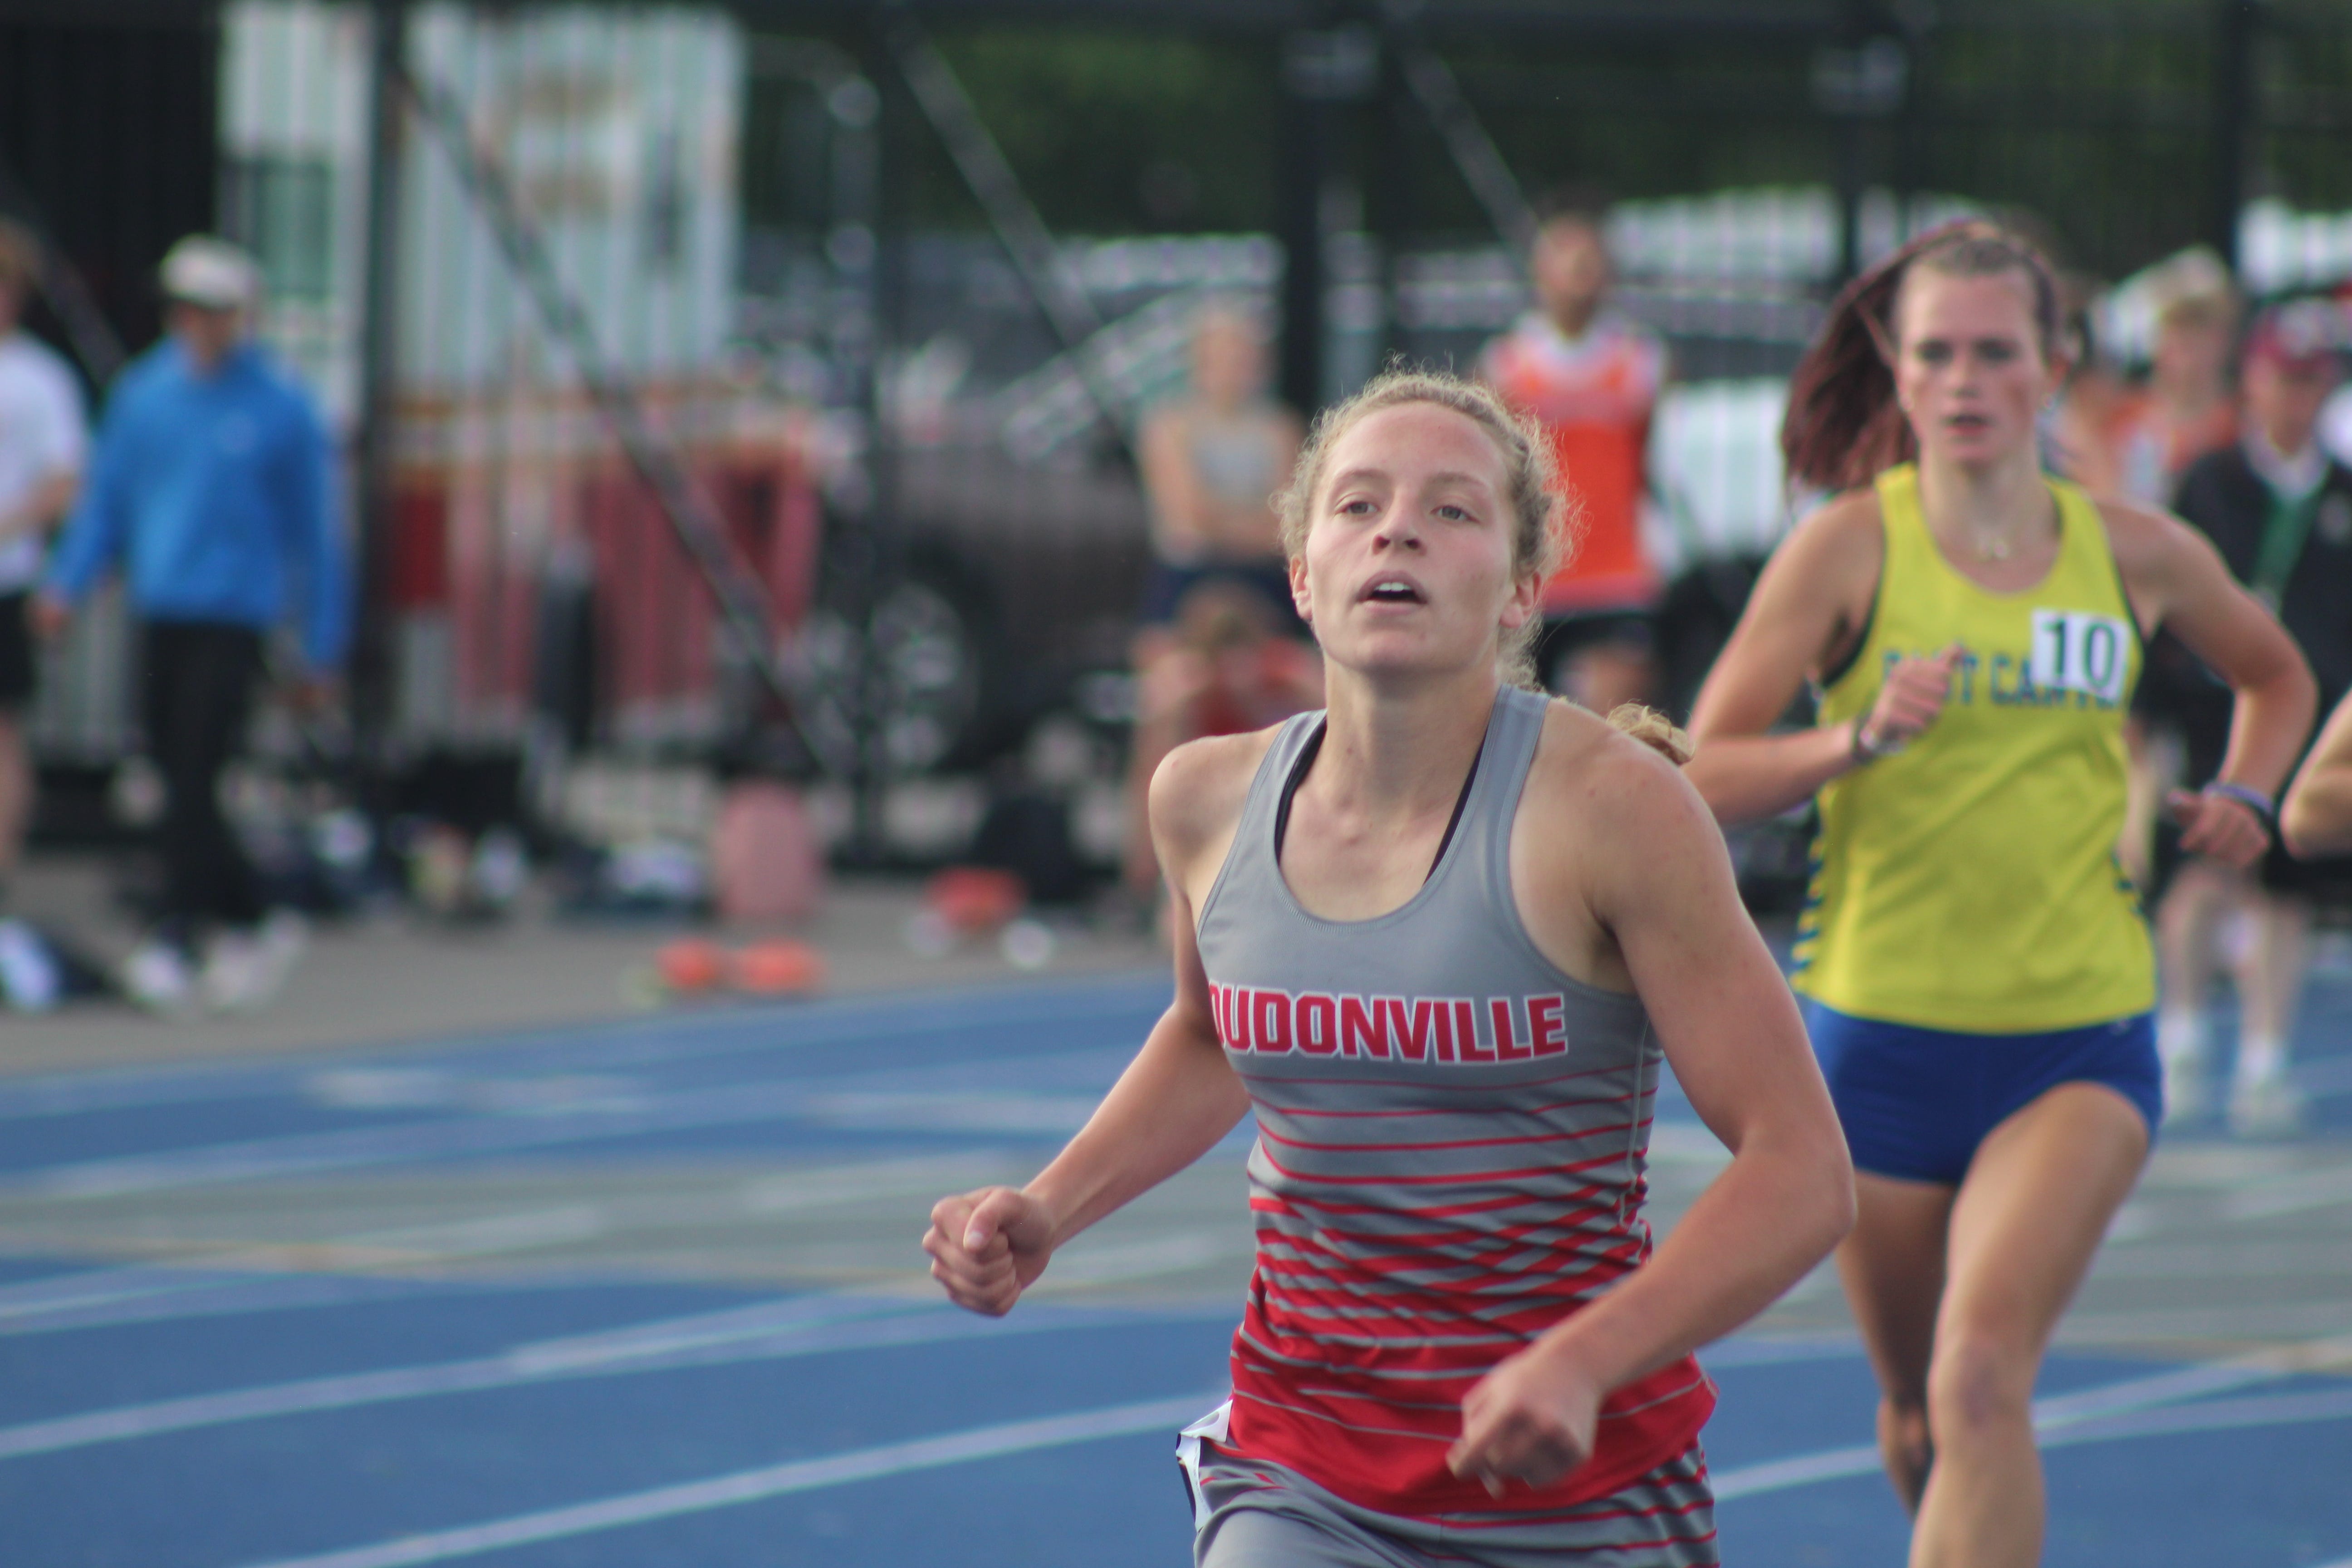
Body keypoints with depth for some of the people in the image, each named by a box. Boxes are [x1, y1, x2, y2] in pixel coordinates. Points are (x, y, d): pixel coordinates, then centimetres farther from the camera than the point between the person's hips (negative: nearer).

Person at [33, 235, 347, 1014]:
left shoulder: (280, 409, -2)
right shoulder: (144, 391, 9)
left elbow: (312, 531, 3)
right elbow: (106, 497, 15)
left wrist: (322, 650, 4)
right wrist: (66, 582, -1)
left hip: (233, 618, -5)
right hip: (159, 613, 5)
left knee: (193, 782, -14)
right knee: (179, 782, 8)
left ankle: (175, 944, -14)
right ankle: (254, 926, 23)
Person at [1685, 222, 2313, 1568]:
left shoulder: (2135, 554, 3)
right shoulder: (1850, 550, -5)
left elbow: (2279, 677, 24)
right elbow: (1700, 775, -10)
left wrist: (2245, 798, 5)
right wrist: (1861, 739, -26)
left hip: (2082, 1040, 0)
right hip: (1883, 1035, 0)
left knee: (1982, 1372, -21)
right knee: (1919, 1411, 14)